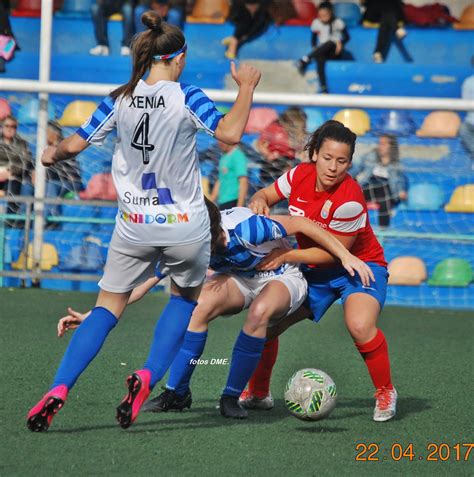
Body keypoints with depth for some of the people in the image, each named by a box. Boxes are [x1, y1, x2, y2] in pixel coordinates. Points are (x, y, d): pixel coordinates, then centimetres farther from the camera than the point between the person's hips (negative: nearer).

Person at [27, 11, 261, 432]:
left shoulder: (120, 100, -1)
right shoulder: (186, 98, -11)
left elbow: (75, 145, 2)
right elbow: (230, 133, -21)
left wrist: (53, 155, 23)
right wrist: (246, 88, -7)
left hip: (134, 225, 2)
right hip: (186, 226, -2)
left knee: (107, 308, 11)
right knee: (186, 297, 25)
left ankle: (59, 389, -9)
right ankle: (149, 377, 4)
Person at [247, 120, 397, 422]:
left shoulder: (349, 200, -28)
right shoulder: (300, 175, -11)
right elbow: (265, 195, 8)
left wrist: (286, 256, -21)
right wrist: (259, 203, -16)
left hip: (359, 265, -6)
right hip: (316, 272, 6)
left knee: (360, 326, -34)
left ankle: (385, 392, -9)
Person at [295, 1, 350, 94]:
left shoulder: (337, 22, -4)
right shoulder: (316, 23, 2)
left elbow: (346, 37, -1)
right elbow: (313, 39, 11)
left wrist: (340, 43, -22)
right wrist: (314, 49, -8)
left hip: (335, 52, -1)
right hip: (322, 52, 1)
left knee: (330, 43, -37)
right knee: (319, 57, -37)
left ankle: (305, 60, -49)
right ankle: (323, 88, -46)